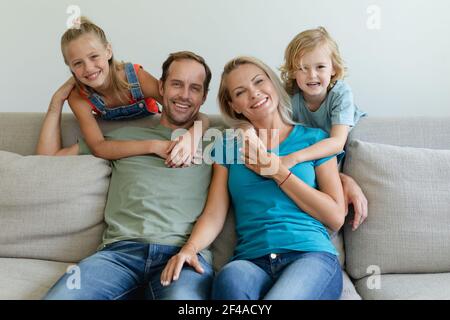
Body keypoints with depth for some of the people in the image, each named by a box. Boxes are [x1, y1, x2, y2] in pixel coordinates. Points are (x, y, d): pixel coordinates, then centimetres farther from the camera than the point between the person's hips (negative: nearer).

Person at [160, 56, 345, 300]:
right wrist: (190, 248, -14)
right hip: (251, 261, 2)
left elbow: (336, 217, 3)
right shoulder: (228, 148, 16)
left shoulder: (313, 139, 11)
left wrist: (279, 172, -3)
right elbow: (213, 215, 6)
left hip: (311, 254, -1)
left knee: (281, 295, -35)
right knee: (230, 278, -34)